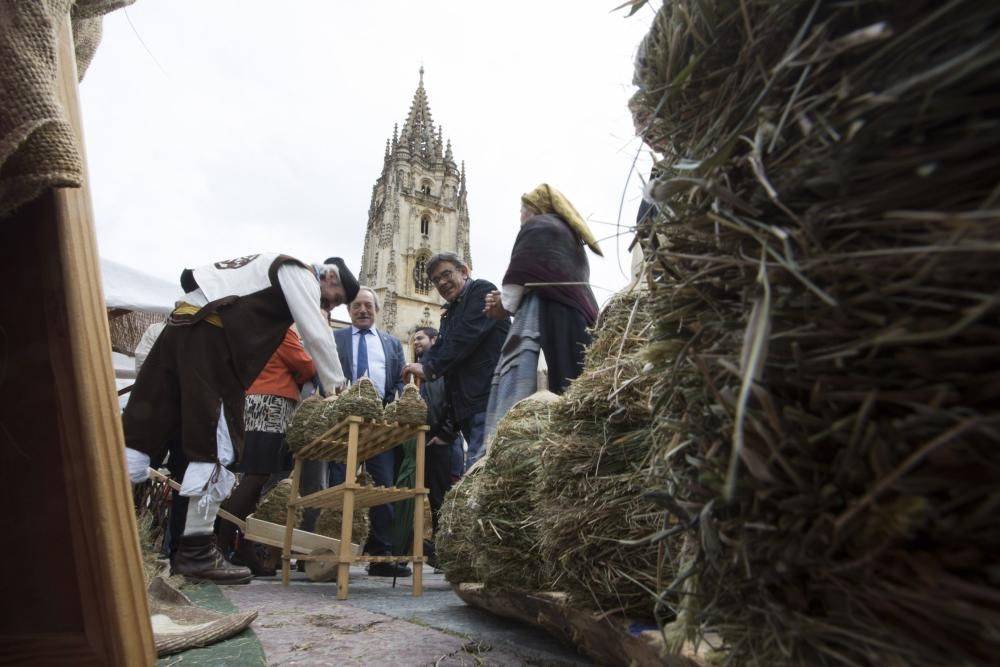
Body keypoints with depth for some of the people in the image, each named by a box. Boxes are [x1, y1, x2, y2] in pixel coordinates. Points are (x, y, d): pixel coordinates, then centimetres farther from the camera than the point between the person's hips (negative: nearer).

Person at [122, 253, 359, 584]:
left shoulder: (274, 270, 30)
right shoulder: (301, 273, 3)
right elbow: (317, 336, -6)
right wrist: (337, 388, 2)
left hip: (182, 327, 10)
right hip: (211, 337, -10)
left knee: (144, 428, 6)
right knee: (216, 444, -7)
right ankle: (197, 551, -4)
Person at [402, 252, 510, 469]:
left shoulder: (483, 290, 0)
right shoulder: (450, 312, 26)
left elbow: (467, 335, -13)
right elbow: (440, 346, 16)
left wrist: (430, 369, -11)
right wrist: (422, 365, -6)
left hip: (489, 396, -8)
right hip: (467, 403, 8)